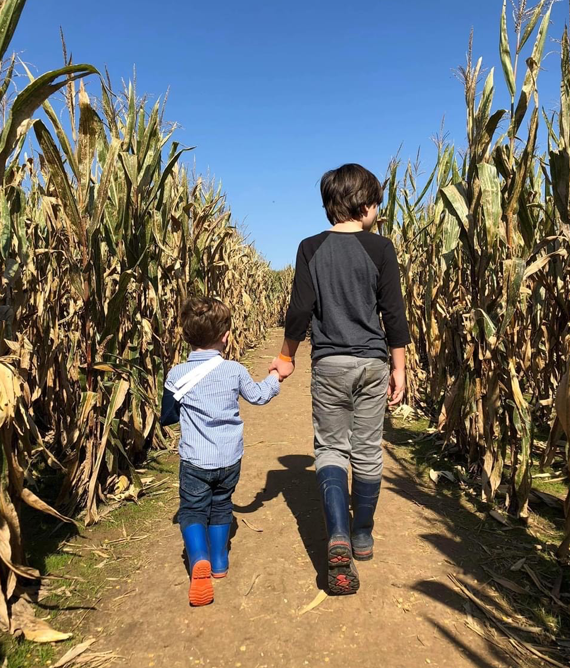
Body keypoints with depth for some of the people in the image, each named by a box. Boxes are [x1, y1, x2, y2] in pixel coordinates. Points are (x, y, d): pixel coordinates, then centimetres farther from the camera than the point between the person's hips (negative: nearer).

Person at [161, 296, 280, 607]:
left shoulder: (176, 376, -10)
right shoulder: (234, 370, -8)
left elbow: (166, 418, 4)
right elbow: (258, 396, 11)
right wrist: (274, 378, 28)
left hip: (195, 459, -2)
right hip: (230, 458, 2)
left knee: (192, 511, 10)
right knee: (221, 506, 21)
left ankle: (199, 561, -14)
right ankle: (219, 563, 33)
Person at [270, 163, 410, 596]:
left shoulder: (311, 248, -1)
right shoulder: (380, 248, -4)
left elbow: (300, 311, -4)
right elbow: (394, 313, -5)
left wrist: (287, 356, 9)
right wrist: (399, 367, 3)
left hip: (328, 363, 0)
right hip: (372, 363, 0)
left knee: (331, 448, 9)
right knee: (367, 452, 12)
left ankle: (338, 536, -9)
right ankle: (362, 536, 28)